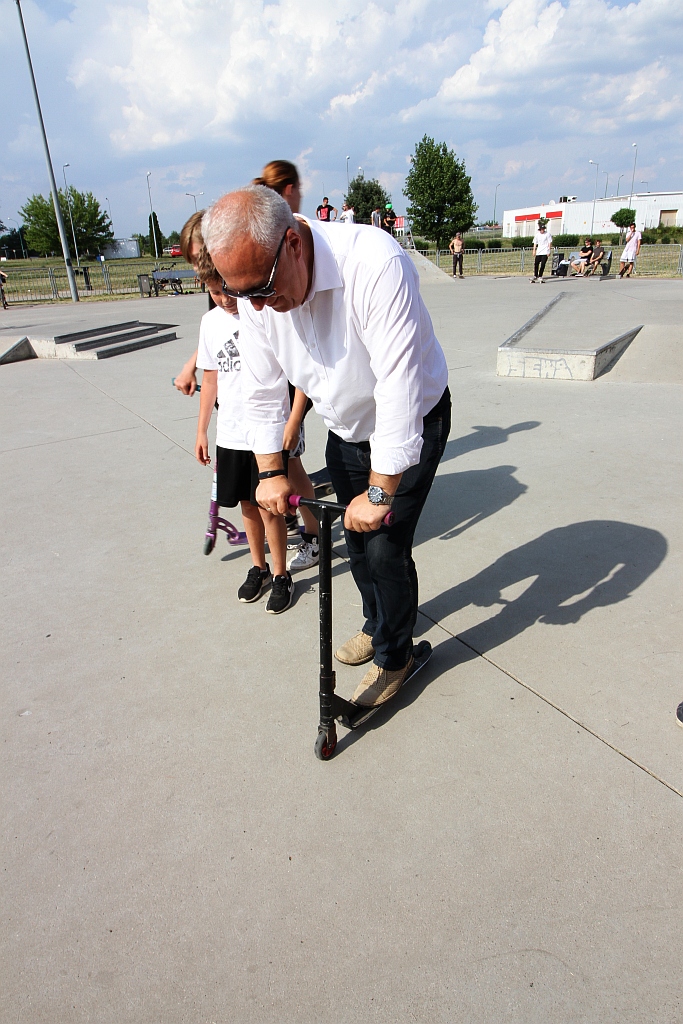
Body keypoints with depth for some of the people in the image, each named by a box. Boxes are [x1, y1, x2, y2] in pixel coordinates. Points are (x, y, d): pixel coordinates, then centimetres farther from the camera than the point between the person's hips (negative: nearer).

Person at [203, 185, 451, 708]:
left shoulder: (374, 265, -36)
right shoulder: (256, 289, -15)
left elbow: (398, 391, -37)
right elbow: (262, 389, -4)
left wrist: (380, 493, -33)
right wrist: (271, 470, -5)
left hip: (412, 423, -6)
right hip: (346, 429, 6)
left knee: (385, 546, -6)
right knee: (356, 538, 16)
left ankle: (395, 656, 20)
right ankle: (377, 626, 42)